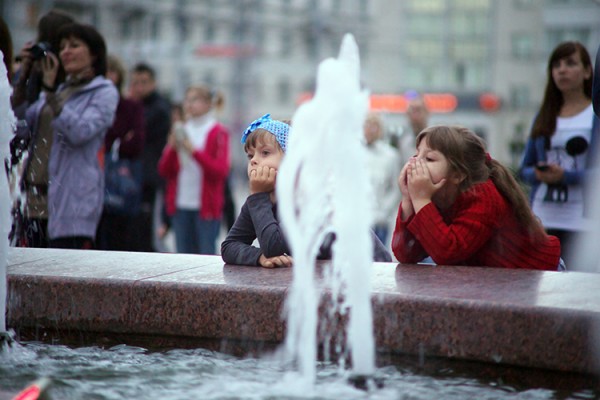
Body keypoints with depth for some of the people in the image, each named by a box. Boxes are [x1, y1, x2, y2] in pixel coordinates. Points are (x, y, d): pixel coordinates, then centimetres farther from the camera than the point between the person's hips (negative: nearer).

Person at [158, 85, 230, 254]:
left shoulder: (218, 133, -1)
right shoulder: (180, 131, 15)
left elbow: (221, 171, -9)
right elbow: (164, 171, 12)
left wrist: (194, 151, -18)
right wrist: (172, 148, -6)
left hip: (206, 207, -5)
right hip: (181, 205, 5)